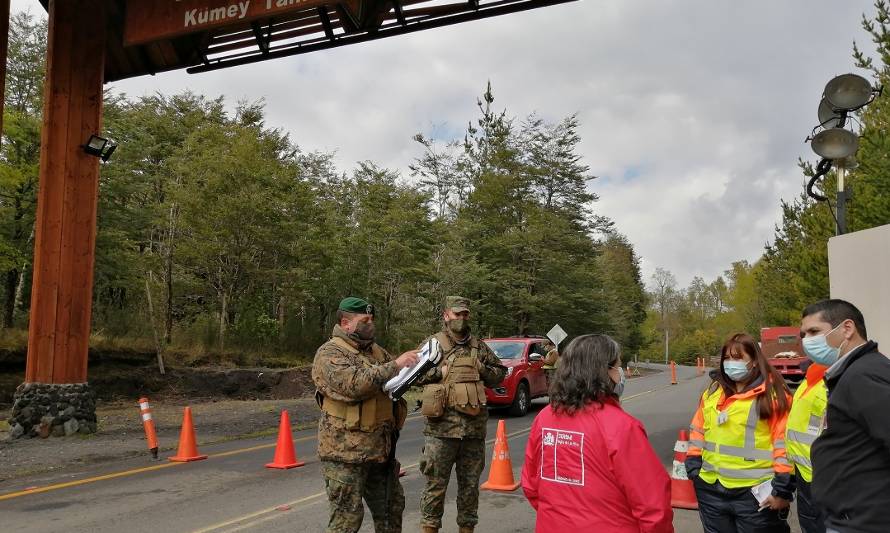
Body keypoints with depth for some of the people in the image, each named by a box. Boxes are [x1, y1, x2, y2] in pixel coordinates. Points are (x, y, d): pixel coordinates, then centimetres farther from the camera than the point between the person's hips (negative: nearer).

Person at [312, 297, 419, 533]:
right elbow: (353, 384, -26)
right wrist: (395, 365, -25)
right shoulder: (329, 353, -10)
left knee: (391, 509, 16)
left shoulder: (377, 351, 14)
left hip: (381, 449, 8)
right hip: (346, 452, -8)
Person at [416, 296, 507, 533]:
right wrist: (438, 372, -12)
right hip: (441, 427, -4)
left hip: (474, 427, 4)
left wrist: (482, 370, 1)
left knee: (470, 484, 13)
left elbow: (500, 372, 20)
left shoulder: (479, 347, 13)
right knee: (436, 483, 3)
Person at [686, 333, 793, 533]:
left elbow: (785, 441, -12)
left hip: (755, 493, -6)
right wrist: (693, 467, 9)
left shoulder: (772, 393, -9)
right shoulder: (712, 391, 9)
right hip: (712, 489, 6)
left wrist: (782, 488, -13)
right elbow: (698, 431, 16)